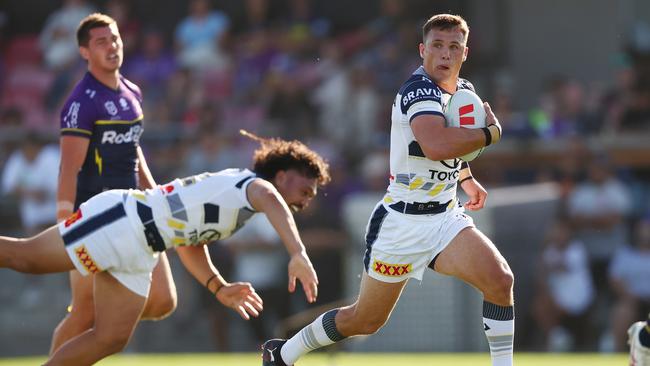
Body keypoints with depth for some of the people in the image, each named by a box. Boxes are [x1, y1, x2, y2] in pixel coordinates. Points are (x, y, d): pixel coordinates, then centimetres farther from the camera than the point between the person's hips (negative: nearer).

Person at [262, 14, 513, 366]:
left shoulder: (465, 91, 6)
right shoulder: (419, 91, -21)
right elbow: (436, 145, -42)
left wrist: (466, 179, 27)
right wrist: (489, 133, -27)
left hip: (445, 218, 6)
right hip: (401, 224, -6)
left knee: (500, 278, -20)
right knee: (366, 320, 7)